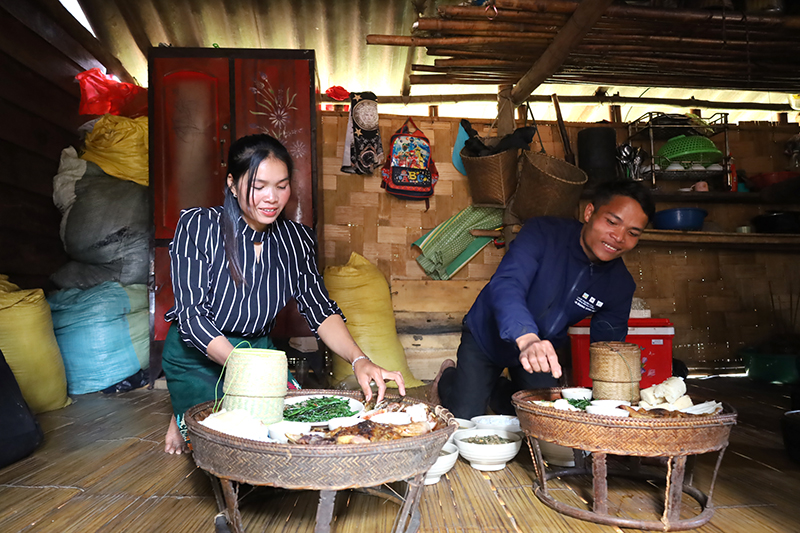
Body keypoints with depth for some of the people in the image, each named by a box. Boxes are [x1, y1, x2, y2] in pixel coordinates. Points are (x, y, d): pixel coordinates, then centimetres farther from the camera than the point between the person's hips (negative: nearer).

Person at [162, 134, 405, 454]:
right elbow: (191, 314, -21)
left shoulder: (297, 239, -4)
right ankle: (184, 420, 15)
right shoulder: (198, 226, -16)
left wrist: (359, 360, -27)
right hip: (197, 357, -4)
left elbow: (321, 311, -8)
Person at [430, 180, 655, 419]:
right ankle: (448, 378, 29)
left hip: (542, 348, 4)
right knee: (464, 418, -7)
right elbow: (505, 286, -43)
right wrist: (527, 338, -61)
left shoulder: (621, 285, -14)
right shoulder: (543, 233, -27)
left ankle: (495, 390, 34)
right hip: (486, 337, -4)